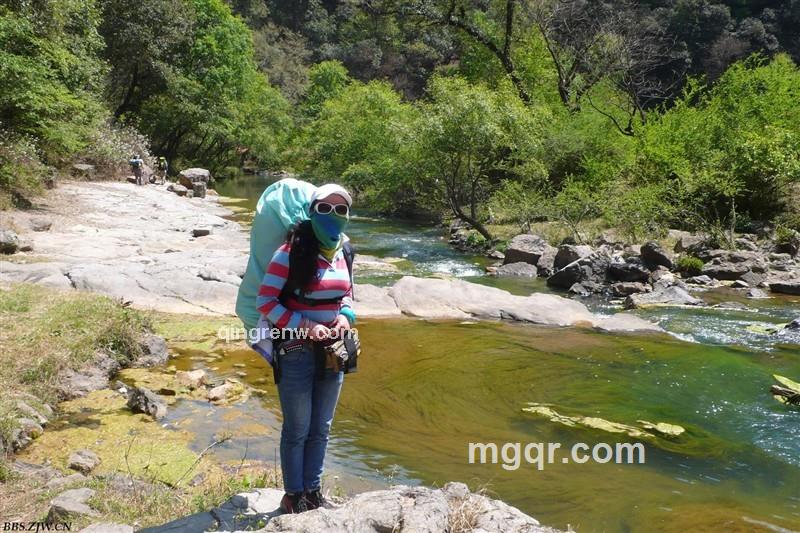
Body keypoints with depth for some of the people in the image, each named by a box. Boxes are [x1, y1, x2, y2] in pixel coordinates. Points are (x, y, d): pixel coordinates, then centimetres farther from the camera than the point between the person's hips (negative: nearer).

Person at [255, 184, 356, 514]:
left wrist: (346, 316, -4)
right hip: (296, 352, -6)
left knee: (321, 428, 17)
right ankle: (294, 496, 25)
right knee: (297, 430, 7)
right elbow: (264, 302, -15)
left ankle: (313, 492, 33)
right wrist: (304, 327, -21)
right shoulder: (292, 252, -15)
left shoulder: (341, 253, 3)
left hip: (332, 351, 6)